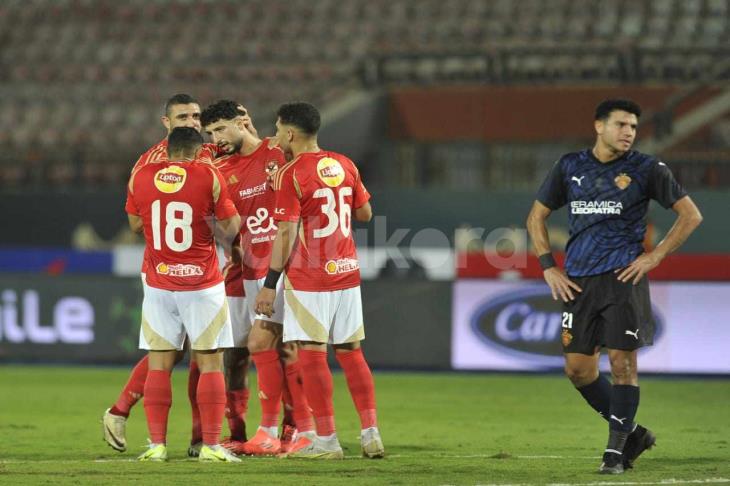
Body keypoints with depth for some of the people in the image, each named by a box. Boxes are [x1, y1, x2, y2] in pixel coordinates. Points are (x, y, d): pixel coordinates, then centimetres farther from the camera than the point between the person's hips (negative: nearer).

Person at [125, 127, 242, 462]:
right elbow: (230, 230, -4)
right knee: (210, 364, 2)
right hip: (202, 284, -2)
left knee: (158, 364, 5)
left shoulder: (140, 178, 2)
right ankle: (211, 445, -1)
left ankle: (157, 444, 2)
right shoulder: (209, 177, -7)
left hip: (158, 286, 3)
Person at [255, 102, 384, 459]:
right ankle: (371, 434, 8)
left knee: (312, 355, -2)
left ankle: (326, 440, -3)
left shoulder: (291, 175, -12)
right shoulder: (345, 165, 7)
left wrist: (269, 284, -12)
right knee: (351, 352, 11)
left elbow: (286, 234, -15)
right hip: (346, 271, 6)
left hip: (308, 278, -6)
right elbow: (365, 213, 17)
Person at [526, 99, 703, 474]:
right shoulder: (569, 167, 8)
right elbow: (536, 217, 17)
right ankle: (631, 432, 19)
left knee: (622, 362, -7)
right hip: (578, 281, 4)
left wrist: (655, 256, -4)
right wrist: (549, 268, 6)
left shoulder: (647, 169, 0)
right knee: (578, 368, 2)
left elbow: (691, 215, 3)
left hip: (623, 277, -4)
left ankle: (616, 449, 3)